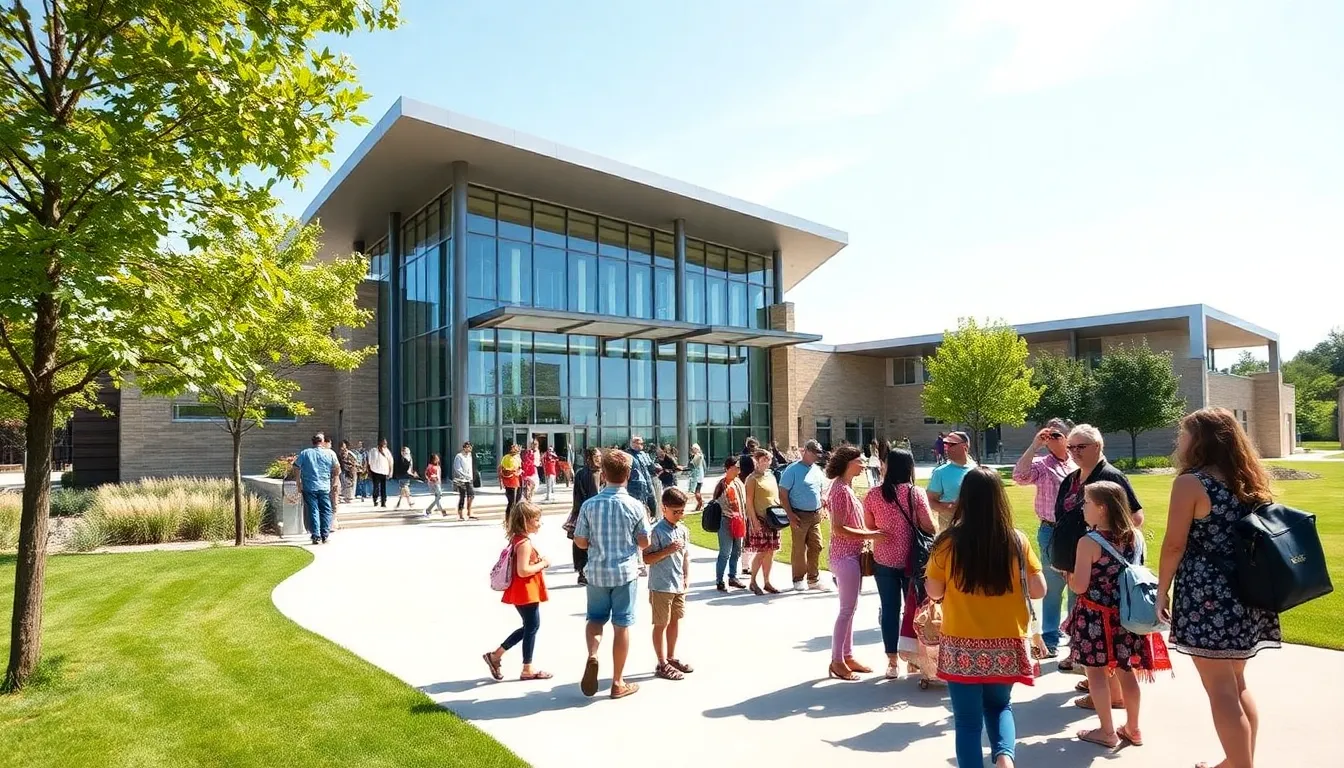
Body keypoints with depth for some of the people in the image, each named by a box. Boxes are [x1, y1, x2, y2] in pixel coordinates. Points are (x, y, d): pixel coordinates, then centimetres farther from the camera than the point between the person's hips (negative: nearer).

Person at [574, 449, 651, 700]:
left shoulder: (589, 505, -8)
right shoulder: (636, 506, -11)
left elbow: (580, 542, -2)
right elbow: (644, 543, -4)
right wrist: (646, 520, 12)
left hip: (597, 572, 1)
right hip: (625, 572, -1)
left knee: (595, 618, 20)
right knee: (622, 625, 8)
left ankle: (592, 656, -8)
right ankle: (618, 683, 16)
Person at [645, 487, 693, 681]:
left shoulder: (684, 530, 7)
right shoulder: (657, 531, -16)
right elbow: (647, 559, -17)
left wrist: (687, 576, 6)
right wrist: (668, 550, -25)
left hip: (679, 585, 7)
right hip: (661, 586, -7)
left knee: (675, 621, 17)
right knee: (661, 624, 4)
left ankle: (671, 657, 33)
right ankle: (662, 664, 13)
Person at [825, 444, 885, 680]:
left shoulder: (846, 488, 12)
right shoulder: (841, 490, -18)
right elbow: (838, 529, -24)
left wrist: (869, 535, 12)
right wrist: (870, 535, -24)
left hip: (852, 555, 10)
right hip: (845, 556, -10)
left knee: (851, 608, 14)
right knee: (847, 609, -4)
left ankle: (848, 656, 23)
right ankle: (837, 661, 5)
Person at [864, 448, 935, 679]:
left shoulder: (873, 495, -4)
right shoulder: (916, 493, -9)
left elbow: (870, 527, 5)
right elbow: (928, 527, -11)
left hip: (884, 559, 1)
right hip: (911, 558, -1)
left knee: (890, 608, 8)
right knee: (913, 607, 15)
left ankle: (893, 662, 13)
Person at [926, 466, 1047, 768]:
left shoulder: (948, 542, -12)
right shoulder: (1017, 541, -7)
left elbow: (934, 592, -3)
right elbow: (1039, 590, -1)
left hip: (961, 646, -2)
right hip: (1006, 644, 2)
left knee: (968, 720, 9)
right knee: (999, 705, 24)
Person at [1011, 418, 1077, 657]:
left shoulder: (1078, 465, 5)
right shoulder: (1041, 465, -4)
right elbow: (1019, 476, -23)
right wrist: (1034, 445, -23)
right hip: (1051, 532, -3)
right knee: (1052, 587, 4)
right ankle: (1050, 639, 14)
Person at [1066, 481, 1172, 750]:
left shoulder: (1088, 542, -20)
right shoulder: (1135, 536, -1)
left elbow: (1080, 586, -19)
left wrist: (1068, 577, 1)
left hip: (1096, 616, -6)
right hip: (1125, 613, 6)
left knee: (1096, 670, 8)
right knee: (1126, 670, 19)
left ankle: (1107, 732, 16)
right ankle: (1132, 729, 32)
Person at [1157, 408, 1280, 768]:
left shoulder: (1190, 482, -13)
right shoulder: (1247, 480, 9)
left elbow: (1175, 545, -13)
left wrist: (1162, 590, -2)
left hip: (1207, 597, -8)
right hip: (1244, 593, 8)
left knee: (1221, 691, 1)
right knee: (1237, 683, 20)